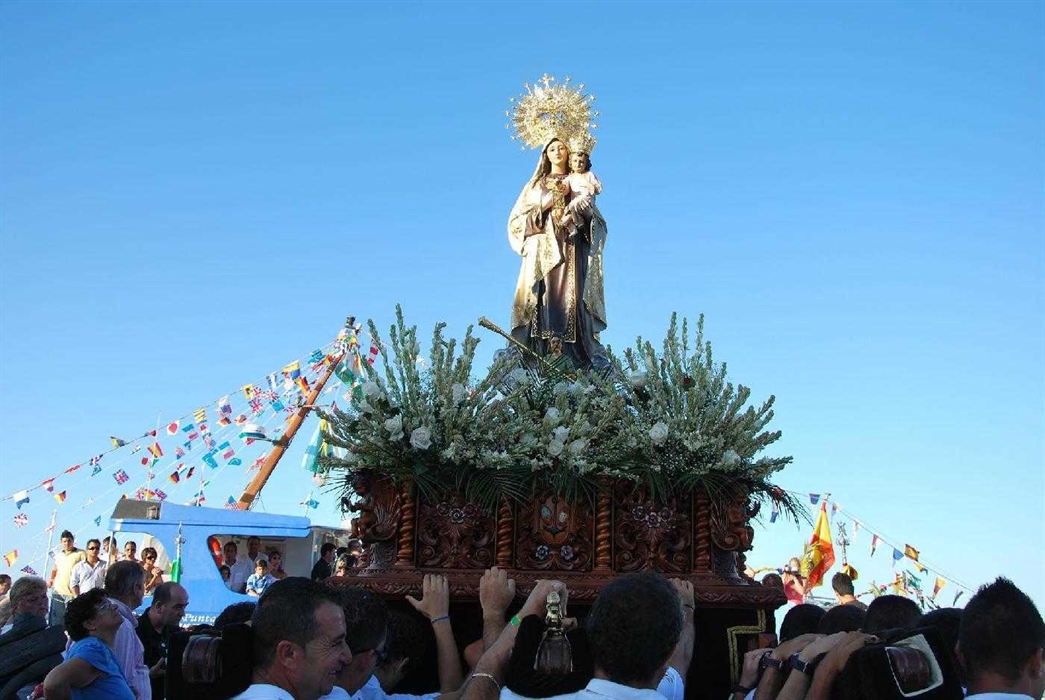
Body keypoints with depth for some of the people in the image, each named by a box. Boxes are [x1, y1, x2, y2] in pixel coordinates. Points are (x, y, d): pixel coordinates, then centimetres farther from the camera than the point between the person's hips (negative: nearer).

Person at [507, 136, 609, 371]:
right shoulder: (535, 185, 22)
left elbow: (596, 222, 14)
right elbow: (516, 220, 11)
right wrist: (544, 205, -3)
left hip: (572, 252, 0)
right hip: (542, 252, 0)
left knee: (571, 302, -15)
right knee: (542, 302, -16)